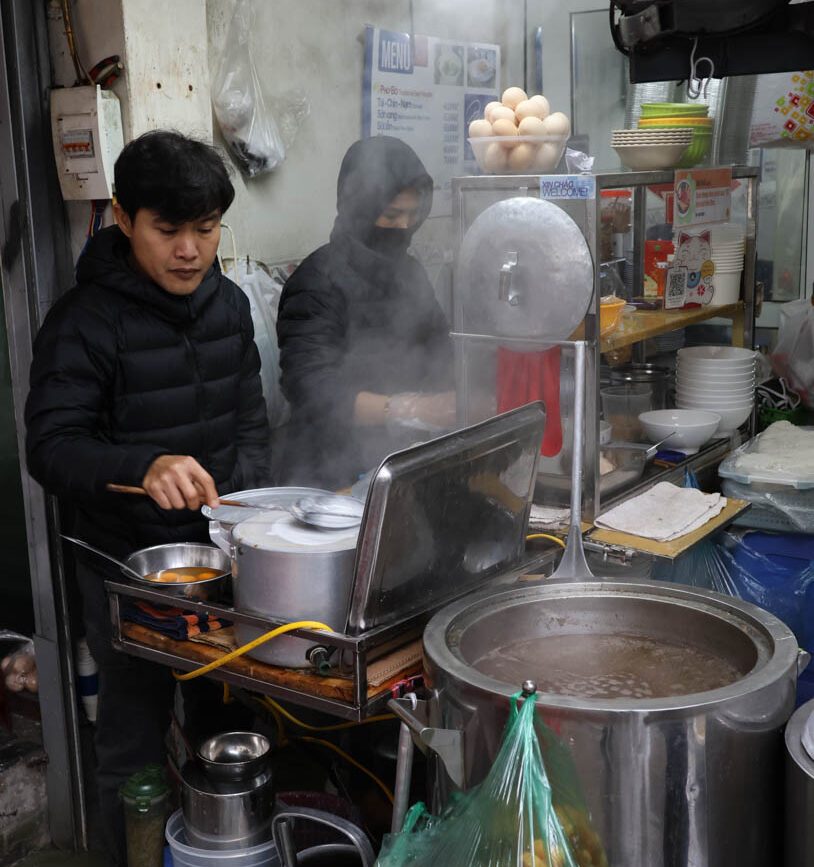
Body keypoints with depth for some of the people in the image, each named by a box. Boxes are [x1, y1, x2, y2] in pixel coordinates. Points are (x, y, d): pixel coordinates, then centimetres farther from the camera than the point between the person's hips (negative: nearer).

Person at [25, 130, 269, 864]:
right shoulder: (87, 321, -16)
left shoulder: (229, 304, 4)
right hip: (129, 565, -6)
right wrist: (145, 466, -40)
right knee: (136, 743, 9)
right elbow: (52, 447, -23)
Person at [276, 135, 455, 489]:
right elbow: (313, 391, -19)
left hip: (405, 466, 7)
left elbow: (438, 362, 22)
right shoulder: (320, 281, -9)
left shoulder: (410, 273, 15)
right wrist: (410, 409, -27)